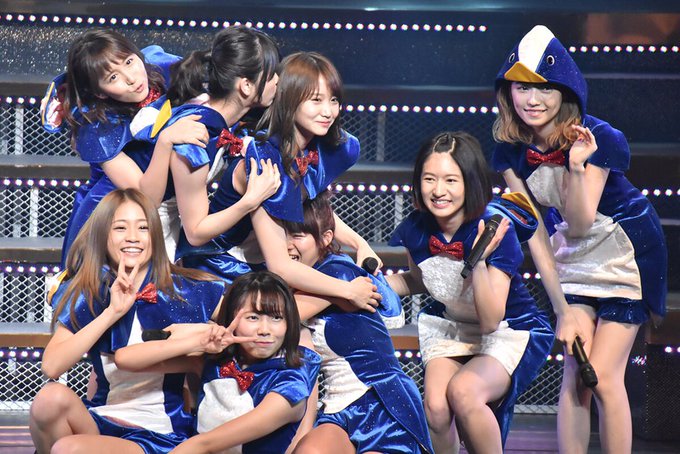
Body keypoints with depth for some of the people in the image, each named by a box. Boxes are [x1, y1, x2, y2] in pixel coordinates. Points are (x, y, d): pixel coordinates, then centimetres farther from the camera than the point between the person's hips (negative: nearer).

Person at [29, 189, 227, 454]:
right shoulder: (87, 295, 1)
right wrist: (112, 313, -17)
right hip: (101, 421, 3)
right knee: (51, 397, -29)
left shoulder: (186, 291, -3)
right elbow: (52, 367, -12)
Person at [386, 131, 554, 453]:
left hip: (511, 333, -4)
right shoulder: (416, 229, -11)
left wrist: (479, 261, -41)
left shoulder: (495, 229, -25)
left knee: (463, 391, -33)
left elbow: (490, 321, -28)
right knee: (435, 406, -24)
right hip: (450, 329, 4)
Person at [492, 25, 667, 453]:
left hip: (626, 253, -5)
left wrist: (577, 166, -39)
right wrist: (563, 309, -8)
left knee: (603, 375, -10)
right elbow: (535, 230, -6)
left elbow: (579, 223, -25)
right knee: (575, 373, -1)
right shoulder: (512, 150, -10)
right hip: (571, 257, 5)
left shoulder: (599, 139, -24)